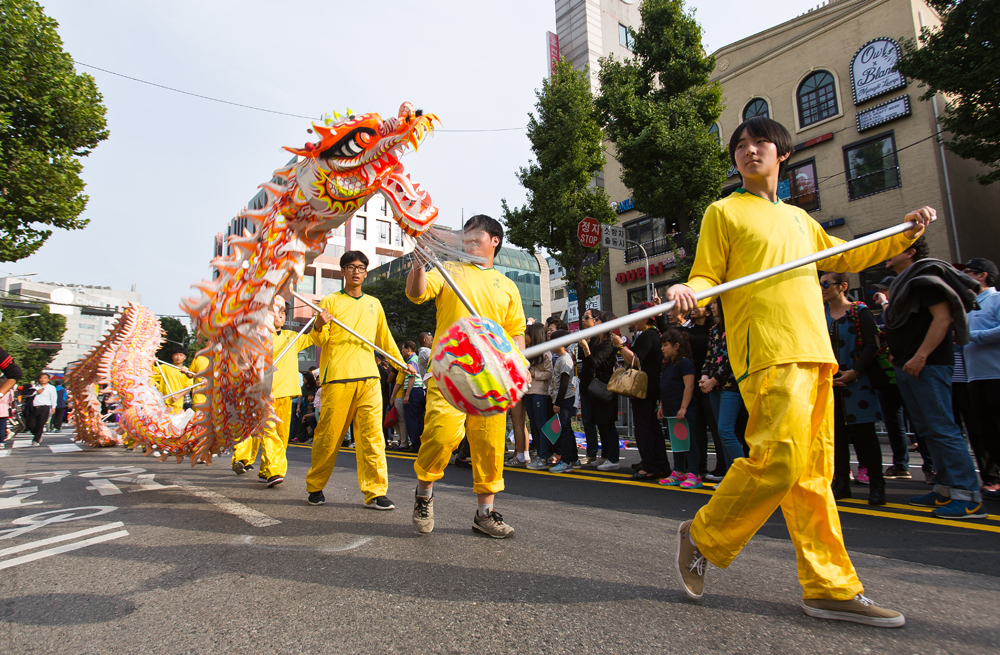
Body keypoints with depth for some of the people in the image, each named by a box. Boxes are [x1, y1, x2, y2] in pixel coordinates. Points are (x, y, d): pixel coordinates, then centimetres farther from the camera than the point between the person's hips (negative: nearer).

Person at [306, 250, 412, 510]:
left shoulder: (374, 304, 19)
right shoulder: (331, 301, 8)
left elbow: (384, 337, 28)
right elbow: (319, 340, 1)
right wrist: (319, 326, -20)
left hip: (368, 377, 3)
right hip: (336, 376, -3)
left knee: (372, 434, -5)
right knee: (329, 434, 2)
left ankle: (375, 492, -2)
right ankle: (315, 487, 21)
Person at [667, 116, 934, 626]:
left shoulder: (798, 218, 25)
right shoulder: (723, 212, 7)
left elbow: (842, 258, 38)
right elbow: (707, 277, 0)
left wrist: (905, 233, 30)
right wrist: (687, 292, -22)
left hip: (814, 353, 7)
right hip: (767, 353, -7)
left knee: (813, 472, 6)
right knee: (779, 460, -17)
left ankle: (830, 588, 14)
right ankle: (701, 537, 3)